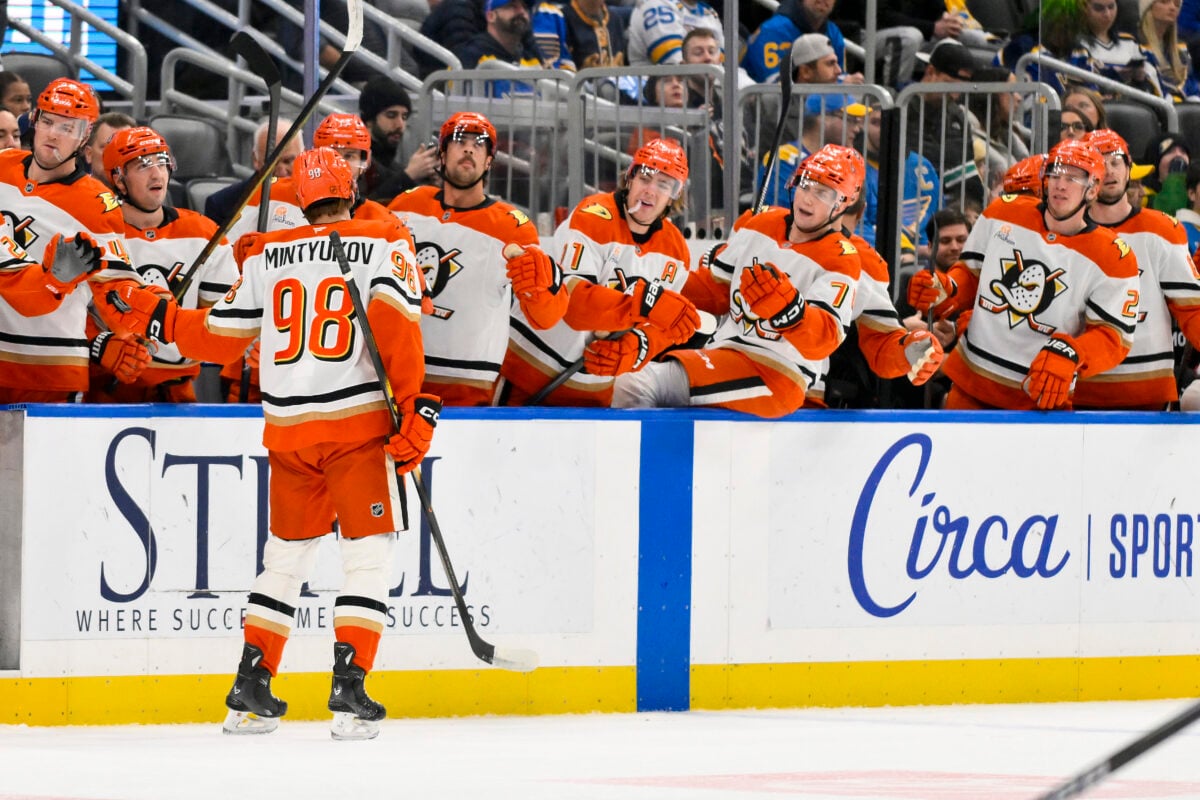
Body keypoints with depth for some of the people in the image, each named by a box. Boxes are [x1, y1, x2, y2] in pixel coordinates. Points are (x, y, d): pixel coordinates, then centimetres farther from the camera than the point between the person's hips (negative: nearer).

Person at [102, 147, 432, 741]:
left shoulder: (265, 256, 8)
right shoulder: (383, 244, -2)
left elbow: (222, 336, 11)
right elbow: (396, 320, -15)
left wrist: (159, 318, 27)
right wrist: (413, 406, -14)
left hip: (287, 425, 4)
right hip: (358, 421, -4)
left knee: (286, 554, 15)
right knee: (367, 554, 1)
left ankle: (250, 690, 14)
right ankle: (349, 691, -9)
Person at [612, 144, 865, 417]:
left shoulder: (840, 261, -7)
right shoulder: (759, 225, 13)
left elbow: (825, 338, -21)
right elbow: (713, 287, 22)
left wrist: (788, 307, -40)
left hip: (775, 381, -8)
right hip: (721, 353, 8)